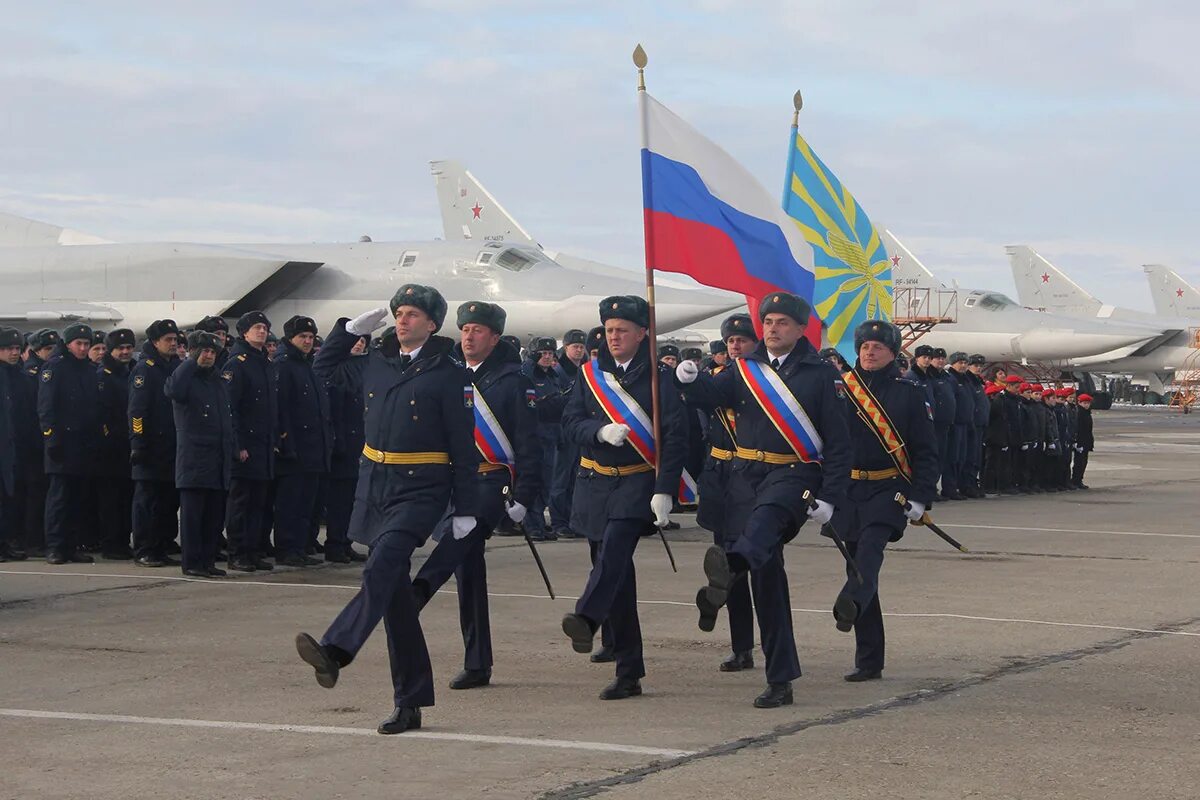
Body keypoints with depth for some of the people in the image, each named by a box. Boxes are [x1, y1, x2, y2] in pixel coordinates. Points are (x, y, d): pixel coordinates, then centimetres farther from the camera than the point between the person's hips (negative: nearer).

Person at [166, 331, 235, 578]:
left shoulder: (222, 382, 19)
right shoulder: (187, 379, -2)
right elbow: (173, 391, -28)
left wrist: (233, 449, 15)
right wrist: (193, 363, -20)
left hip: (220, 462, 7)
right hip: (194, 460, -7)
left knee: (215, 514, 8)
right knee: (193, 513, -5)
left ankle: (208, 561, 14)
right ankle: (192, 563, -2)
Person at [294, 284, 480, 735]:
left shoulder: (448, 374, -4)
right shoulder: (377, 362, 11)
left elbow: (463, 446, -5)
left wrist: (465, 509, -7)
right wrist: (355, 328, 13)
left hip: (421, 489, -6)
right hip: (375, 484, 6)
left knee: (383, 567, -28)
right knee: (395, 593, 6)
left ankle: (335, 651, -42)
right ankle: (410, 702, 11)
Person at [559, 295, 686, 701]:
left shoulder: (658, 378, -1)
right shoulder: (591, 374, 11)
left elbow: (675, 436, -6)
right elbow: (570, 421, 5)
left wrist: (664, 490, -13)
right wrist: (601, 431, -15)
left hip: (639, 483, -4)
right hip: (597, 482, 4)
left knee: (615, 544, -31)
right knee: (618, 576, 5)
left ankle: (586, 619, -50)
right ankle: (629, 672, 9)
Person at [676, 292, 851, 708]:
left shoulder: (821, 375, 2)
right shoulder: (747, 368, 14)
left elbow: (838, 442, 0)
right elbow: (716, 393, -4)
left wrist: (830, 497, -7)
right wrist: (690, 380, -26)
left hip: (794, 473, -4)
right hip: (747, 472, 4)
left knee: (767, 514, -37)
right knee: (766, 572, 1)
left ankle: (728, 571, -70)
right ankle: (780, 680, 5)